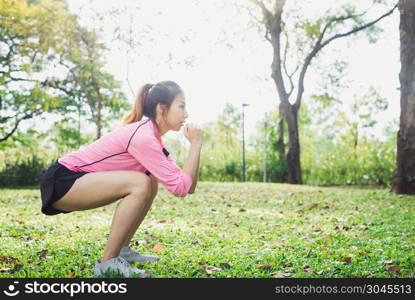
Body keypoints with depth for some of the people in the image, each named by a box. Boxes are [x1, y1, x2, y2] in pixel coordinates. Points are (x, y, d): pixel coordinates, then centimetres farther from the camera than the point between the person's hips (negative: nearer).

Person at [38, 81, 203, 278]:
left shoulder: (151, 136, 8)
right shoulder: (143, 137, -22)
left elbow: (189, 187, 5)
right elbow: (180, 187, -25)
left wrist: (195, 145, -3)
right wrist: (196, 144, -16)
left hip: (78, 178, 10)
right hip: (61, 182, -10)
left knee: (151, 181, 9)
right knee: (140, 184, -26)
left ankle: (122, 250, 13)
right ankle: (107, 264, -17)